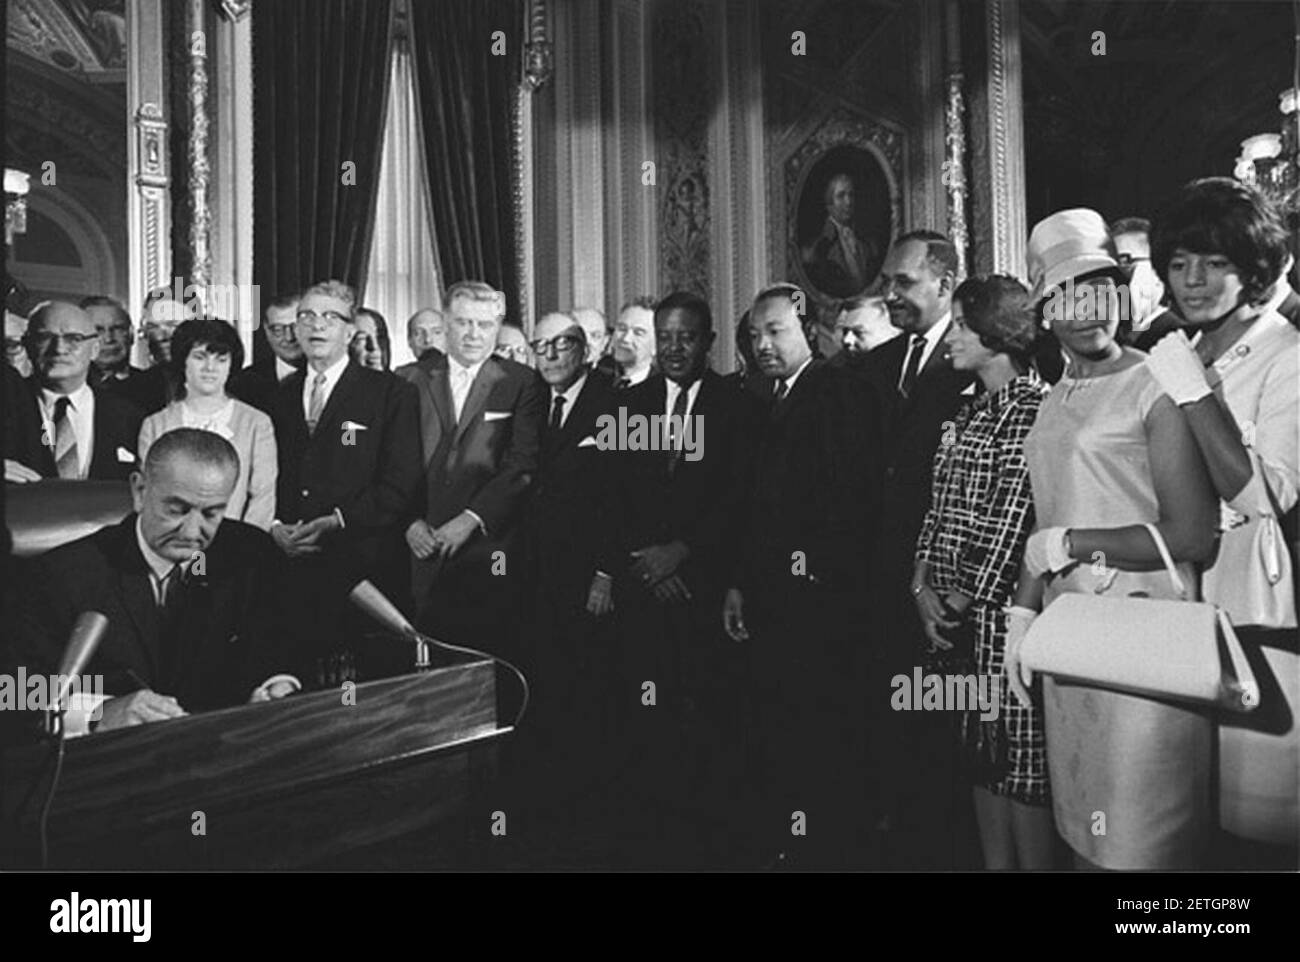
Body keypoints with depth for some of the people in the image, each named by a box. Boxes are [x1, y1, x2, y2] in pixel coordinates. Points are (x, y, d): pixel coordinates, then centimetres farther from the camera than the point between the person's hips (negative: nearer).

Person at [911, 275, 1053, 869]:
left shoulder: (1036, 408, -10)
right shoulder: (967, 418, 16)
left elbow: (1017, 513, -15)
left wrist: (971, 596, -12)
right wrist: (923, 582, 1)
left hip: (1003, 604, -8)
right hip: (952, 612, 8)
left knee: (1023, 753, 0)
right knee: (982, 752, 14)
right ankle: (994, 861, 26)